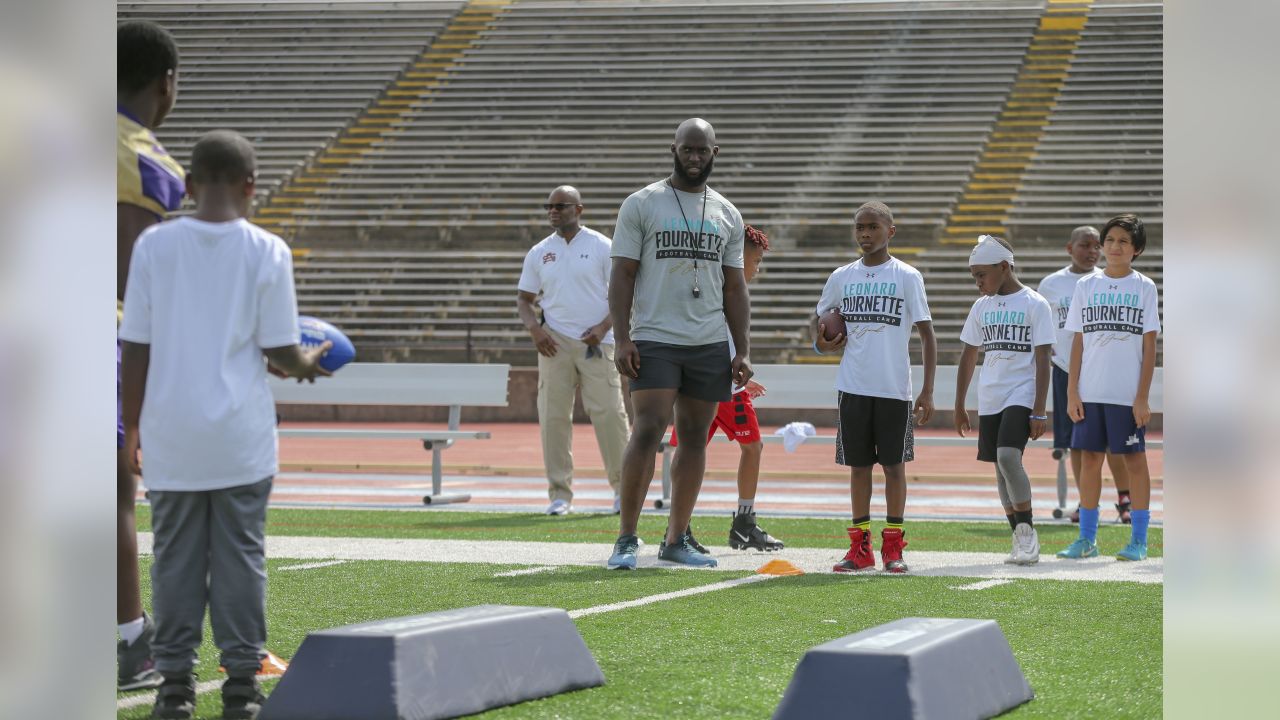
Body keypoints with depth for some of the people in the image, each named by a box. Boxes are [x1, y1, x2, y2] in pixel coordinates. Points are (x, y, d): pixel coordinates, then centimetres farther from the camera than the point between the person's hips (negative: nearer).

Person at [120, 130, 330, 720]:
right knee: (240, 553, 5)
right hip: (241, 433, -1)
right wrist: (308, 362, 21)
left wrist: (134, 426, 9)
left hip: (172, 432, 1)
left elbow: (137, 346, 0)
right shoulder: (267, 252, -4)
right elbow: (279, 350, -2)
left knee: (175, 555, 7)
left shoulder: (154, 245, -1)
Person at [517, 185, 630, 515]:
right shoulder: (539, 253, 11)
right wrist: (534, 328, -4)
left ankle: (623, 488, 3)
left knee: (609, 413, -8)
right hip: (555, 342, 3)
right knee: (553, 416, -2)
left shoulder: (602, 247, 3)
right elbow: (524, 298, 16)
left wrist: (603, 327, -12)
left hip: (596, 341, -3)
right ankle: (560, 493, 3)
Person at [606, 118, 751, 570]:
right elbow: (622, 275, -2)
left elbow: (735, 288, 15)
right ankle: (626, 539, -10)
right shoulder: (642, 205, 1)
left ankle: (676, 540, 13)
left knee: (695, 438, 6)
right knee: (648, 431, -14)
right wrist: (622, 340, -11)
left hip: (710, 345, 4)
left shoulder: (727, 215, 13)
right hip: (654, 340, -4)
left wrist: (743, 351, 7)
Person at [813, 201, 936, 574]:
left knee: (893, 462, 2)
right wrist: (820, 342, -1)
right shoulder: (842, 277, 8)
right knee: (858, 463, 6)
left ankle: (893, 546, 8)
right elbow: (818, 319, 23)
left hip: (894, 388, -3)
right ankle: (860, 547, 11)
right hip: (853, 386, 3)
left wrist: (927, 391, -8)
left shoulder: (907, 277, -2)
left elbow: (927, 335, -2)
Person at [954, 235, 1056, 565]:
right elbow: (968, 357, 17)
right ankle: (1021, 540, 13)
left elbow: (1042, 360, -7)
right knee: (1001, 466, 6)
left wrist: (1039, 411, -12)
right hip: (989, 401, 6)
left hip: (1022, 396, -6)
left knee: (1009, 456, -22)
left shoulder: (1035, 305, -5)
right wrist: (959, 407, 15)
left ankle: (1027, 530, -10)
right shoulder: (981, 307, 11)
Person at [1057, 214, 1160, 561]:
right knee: (1090, 458, 4)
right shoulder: (1086, 286, 8)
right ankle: (1087, 539, 10)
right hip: (1090, 391, 3)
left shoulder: (1145, 288, 2)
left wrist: (1143, 397, -7)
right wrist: (1071, 392, 2)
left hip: (1128, 394, -3)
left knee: (1134, 459, 1)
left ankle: (1139, 540, 7)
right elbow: (1078, 342, 9)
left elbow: (1149, 346, -1)